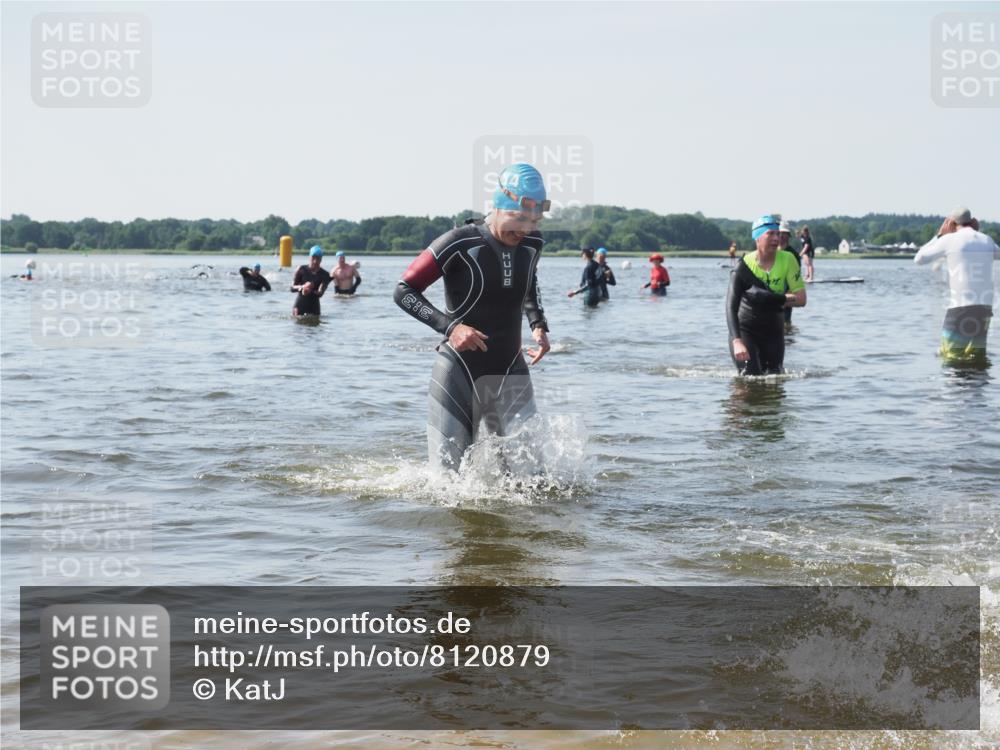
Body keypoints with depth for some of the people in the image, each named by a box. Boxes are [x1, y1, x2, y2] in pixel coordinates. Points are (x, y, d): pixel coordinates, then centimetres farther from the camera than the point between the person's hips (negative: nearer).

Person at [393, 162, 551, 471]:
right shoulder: (460, 243, -16)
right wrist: (450, 326, -25)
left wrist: (538, 324, 6)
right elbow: (403, 291, -13)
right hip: (459, 373, -4)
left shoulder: (531, 244, 2)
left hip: (510, 373, 4)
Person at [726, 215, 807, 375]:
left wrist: (770, 298, -28)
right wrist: (737, 341, -39)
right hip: (745, 329, -3)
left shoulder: (787, 260, -11)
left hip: (773, 330, 3)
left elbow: (801, 299, -14)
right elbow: (731, 307, -25)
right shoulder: (744, 267, -18)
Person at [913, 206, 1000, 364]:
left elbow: (918, 259, 8)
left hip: (960, 306, -5)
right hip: (984, 307, 5)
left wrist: (939, 235, 15)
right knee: (978, 356, 13)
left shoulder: (949, 240, -3)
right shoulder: (986, 240, 10)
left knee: (950, 357, 1)